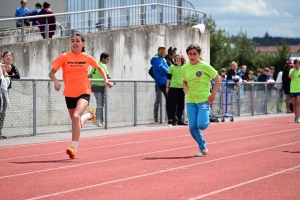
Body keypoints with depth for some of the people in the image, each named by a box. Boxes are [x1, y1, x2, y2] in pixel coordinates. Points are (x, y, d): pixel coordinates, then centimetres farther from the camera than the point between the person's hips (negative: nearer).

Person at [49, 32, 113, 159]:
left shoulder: (87, 58, 1)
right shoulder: (64, 57, -4)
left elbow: (99, 68, 20)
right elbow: (51, 72, -7)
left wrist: (106, 80, 7)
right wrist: (55, 81, -27)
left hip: (84, 92, -2)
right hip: (69, 93, 2)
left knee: (76, 117, -26)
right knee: (76, 122, 14)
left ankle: (74, 148, -23)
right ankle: (89, 115, 49)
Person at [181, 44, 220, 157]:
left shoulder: (204, 66, -10)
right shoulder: (185, 68, 2)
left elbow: (217, 78, -2)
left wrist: (213, 93, -8)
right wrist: (185, 86, -5)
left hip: (204, 99, -4)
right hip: (190, 100, 4)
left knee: (201, 125, -16)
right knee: (192, 127, -2)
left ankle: (207, 120, 22)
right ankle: (203, 148, 16)